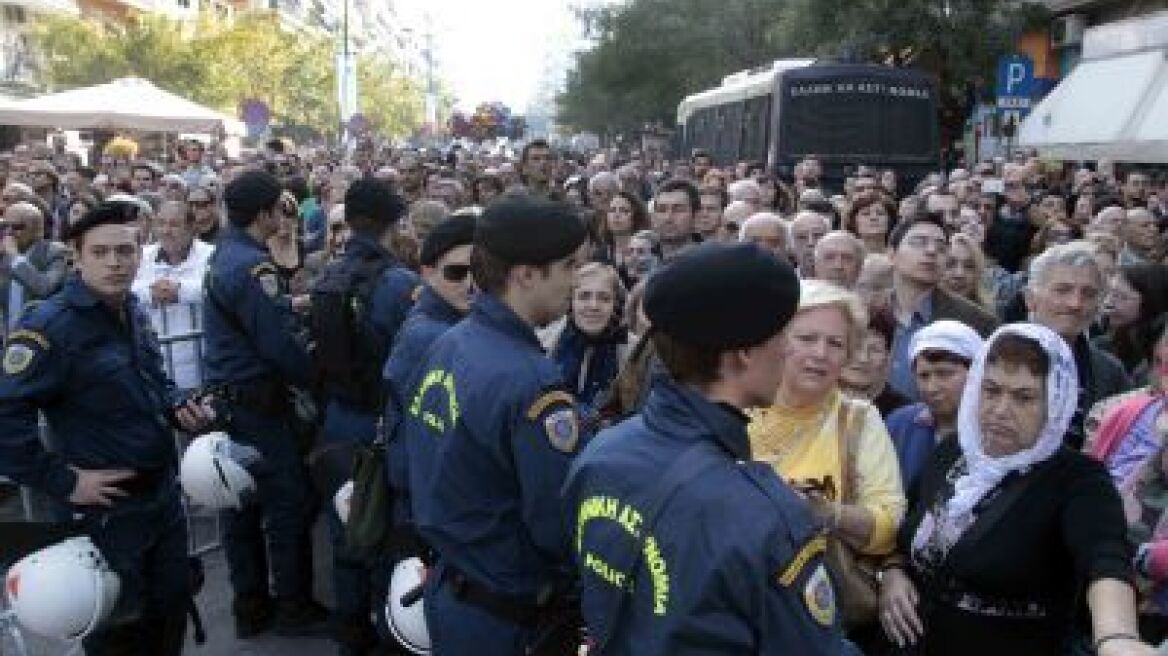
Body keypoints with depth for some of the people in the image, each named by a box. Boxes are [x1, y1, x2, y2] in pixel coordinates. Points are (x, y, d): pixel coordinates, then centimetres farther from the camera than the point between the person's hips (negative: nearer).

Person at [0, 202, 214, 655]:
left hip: (164, 492, 7)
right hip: (107, 507, -7)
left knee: (173, 604, 19)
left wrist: (177, 407, 2)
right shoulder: (50, 326, -19)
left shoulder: (133, 313, 7)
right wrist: (62, 481, -21)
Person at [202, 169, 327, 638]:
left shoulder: (223, 253, 9)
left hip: (226, 397, 10)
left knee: (241, 504, 14)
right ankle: (294, 607, 14)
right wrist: (315, 378, -7)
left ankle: (250, 608, 25)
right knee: (288, 502, 3)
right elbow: (280, 344, -22)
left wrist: (286, 304, 9)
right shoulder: (253, 266, -20)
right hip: (257, 401, -9)